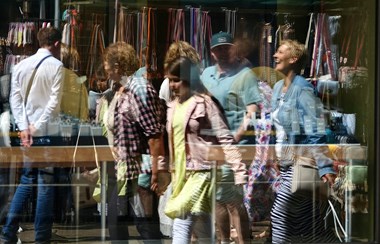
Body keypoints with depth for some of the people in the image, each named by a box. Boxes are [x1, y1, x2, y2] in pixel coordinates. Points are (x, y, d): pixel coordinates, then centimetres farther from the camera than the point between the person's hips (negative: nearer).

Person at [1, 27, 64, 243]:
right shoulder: (56, 66, -7)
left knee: (27, 180, 15)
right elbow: (55, 101, -14)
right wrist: (37, 126, -12)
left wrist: (24, 128, -1)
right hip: (47, 130, -5)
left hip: (27, 131, 5)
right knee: (46, 182, 0)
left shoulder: (21, 65, 8)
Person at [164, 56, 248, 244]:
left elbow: (225, 139, -11)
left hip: (200, 172, -7)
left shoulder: (204, 103, -8)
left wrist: (239, 171, -18)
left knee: (181, 225, -14)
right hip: (180, 173, 7)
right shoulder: (173, 106, 13)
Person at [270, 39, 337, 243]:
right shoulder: (278, 87, 11)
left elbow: (316, 132, -20)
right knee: (307, 224, 9)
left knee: (280, 215, -7)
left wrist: (325, 167, -24)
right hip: (286, 164, 9)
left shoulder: (302, 89, -14)